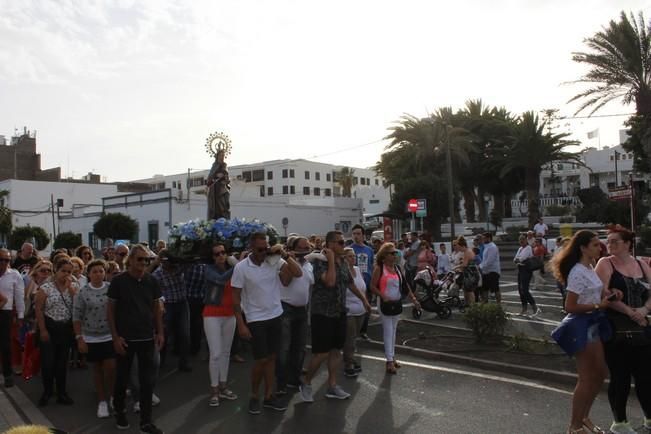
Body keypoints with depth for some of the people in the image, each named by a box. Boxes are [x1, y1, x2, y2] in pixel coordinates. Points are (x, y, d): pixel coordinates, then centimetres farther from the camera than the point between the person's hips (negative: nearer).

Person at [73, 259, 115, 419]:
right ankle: (102, 401, 25)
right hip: (91, 338, 0)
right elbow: (77, 317, -4)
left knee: (111, 368, -4)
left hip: (110, 336, 0)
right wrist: (79, 338, -7)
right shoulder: (82, 292, -6)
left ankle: (111, 396, 21)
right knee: (97, 369, 11)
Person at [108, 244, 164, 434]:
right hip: (125, 339, -2)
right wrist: (115, 337, -9)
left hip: (147, 338, 2)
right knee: (122, 378, 13)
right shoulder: (118, 281, -8)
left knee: (146, 381, 5)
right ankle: (119, 411, 37)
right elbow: (110, 309, -5)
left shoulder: (151, 281, 0)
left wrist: (160, 332, 4)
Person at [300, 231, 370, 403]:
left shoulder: (343, 263, 8)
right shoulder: (320, 261, -15)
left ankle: (332, 386, 23)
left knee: (336, 350, 11)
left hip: (339, 313, 7)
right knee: (322, 353, -3)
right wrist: (331, 260, -23)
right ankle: (306, 384, 17)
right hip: (322, 313, -7)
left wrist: (364, 299, 24)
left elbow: (350, 284, 21)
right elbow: (330, 282, -31)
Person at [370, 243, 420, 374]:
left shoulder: (397, 268, 7)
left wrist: (413, 298, 3)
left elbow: (405, 284, 9)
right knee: (388, 331, -4)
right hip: (385, 303, -6)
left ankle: (392, 357, 25)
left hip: (397, 303, 6)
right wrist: (383, 296, -26)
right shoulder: (379, 268, -11)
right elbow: (373, 286, -13)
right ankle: (389, 361, 1)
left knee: (393, 331, 15)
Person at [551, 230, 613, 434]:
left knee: (600, 374, 17)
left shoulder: (590, 268, 9)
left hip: (592, 324, 9)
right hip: (581, 325, -9)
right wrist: (598, 306, -21)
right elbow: (570, 306, -23)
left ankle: (583, 418, 32)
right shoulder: (578, 272, -20)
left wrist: (608, 294, -4)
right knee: (586, 378, 2)